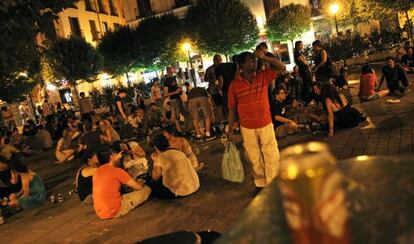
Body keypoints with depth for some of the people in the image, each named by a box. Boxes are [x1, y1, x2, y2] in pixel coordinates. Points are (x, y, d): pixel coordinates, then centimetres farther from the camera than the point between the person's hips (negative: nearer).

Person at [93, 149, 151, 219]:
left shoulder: (97, 172, 7)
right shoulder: (117, 171, -12)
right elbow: (139, 187, -4)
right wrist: (140, 184, 20)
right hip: (115, 211, -8)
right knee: (146, 189, 1)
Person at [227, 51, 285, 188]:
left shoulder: (263, 76, -1)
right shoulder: (235, 84, -6)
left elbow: (282, 68, -6)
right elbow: (232, 109, -1)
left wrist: (264, 58, -16)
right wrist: (230, 130, 0)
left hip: (266, 124, 1)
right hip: (247, 128, -1)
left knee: (272, 156, 6)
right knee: (255, 158, 12)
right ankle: (260, 184, 29)